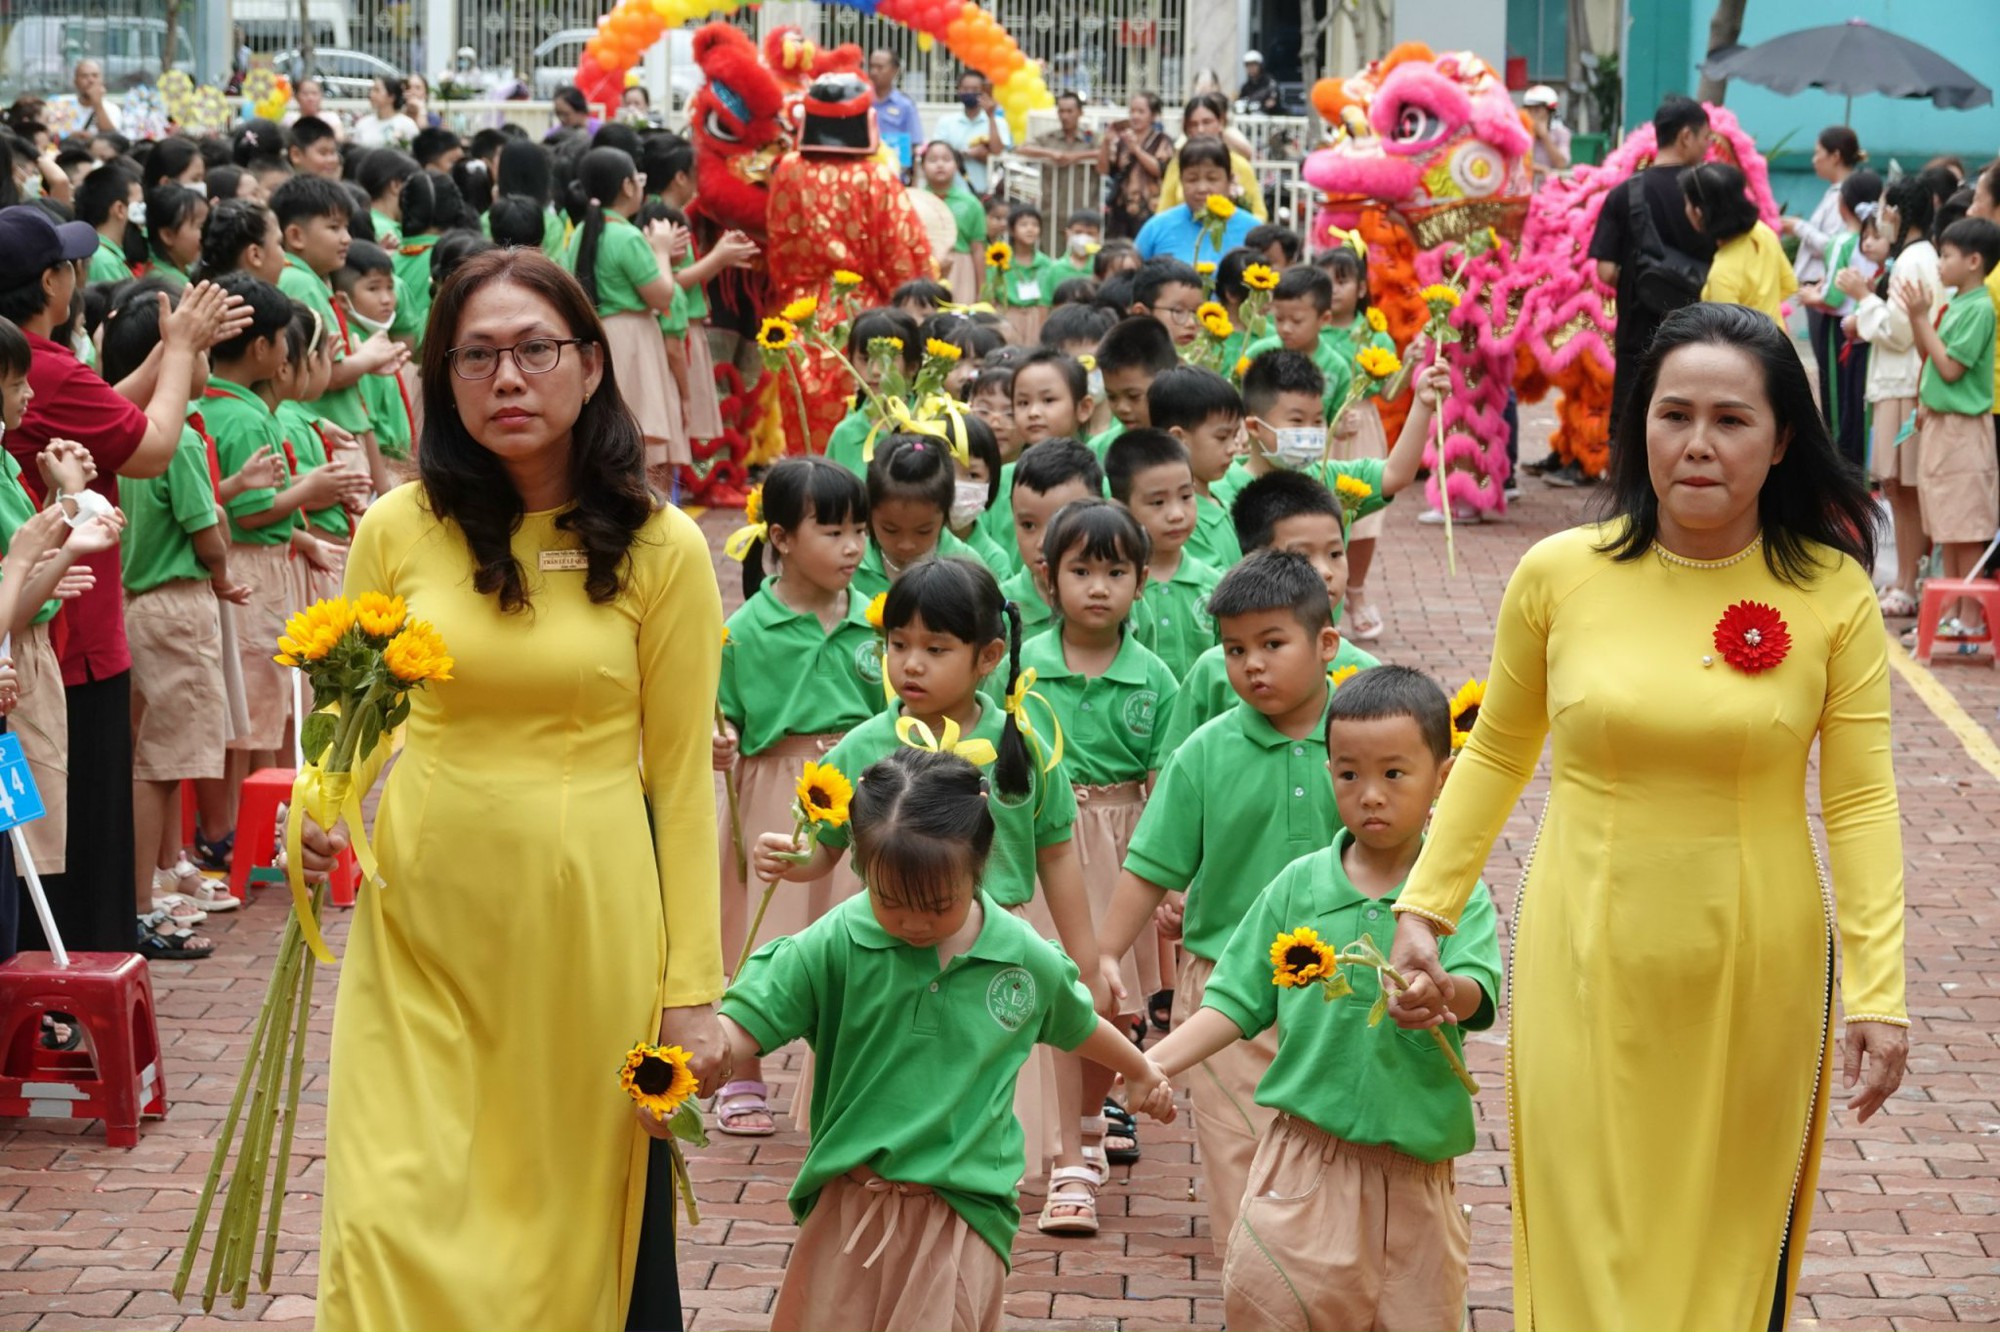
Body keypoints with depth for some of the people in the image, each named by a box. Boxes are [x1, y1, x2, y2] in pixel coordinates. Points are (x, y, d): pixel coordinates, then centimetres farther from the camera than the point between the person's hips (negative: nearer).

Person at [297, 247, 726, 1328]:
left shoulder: (660, 549, -4)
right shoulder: (399, 529, 0)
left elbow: (681, 781, -1)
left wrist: (692, 990, -3)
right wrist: (321, 809, -9)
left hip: (590, 915, -1)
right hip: (423, 913, 1)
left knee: (579, 1220, 8)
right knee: (397, 1220, -3)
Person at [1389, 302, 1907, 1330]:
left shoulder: (1833, 594, -7)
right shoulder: (1558, 575, -6)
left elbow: (1861, 801, -6)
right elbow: (1495, 754, 7)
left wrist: (1878, 985, -12)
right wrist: (1426, 907, 3)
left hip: (1756, 971, 0)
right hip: (1588, 963, 0)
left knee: (1730, 1241, 13)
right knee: (1592, 1243, 5)